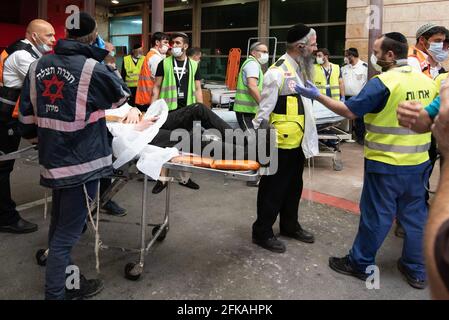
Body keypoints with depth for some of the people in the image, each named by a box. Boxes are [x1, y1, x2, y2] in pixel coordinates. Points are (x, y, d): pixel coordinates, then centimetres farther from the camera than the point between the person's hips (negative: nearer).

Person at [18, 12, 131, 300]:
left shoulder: (38, 66, 5)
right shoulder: (92, 69, -14)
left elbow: (27, 114, 9)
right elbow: (122, 95, 4)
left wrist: (37, 135, 26)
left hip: (53, 159, 7)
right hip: (82, 161, -7)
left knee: (59, 226, 20)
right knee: (67, 232, 3)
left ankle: (62, 279, 37)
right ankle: (57, 293, 16)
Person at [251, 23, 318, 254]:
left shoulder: (301, 70, 10)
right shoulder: (278, 72, -18)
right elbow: (264, 111, -19)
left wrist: (308, 135, 19)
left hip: (298, 142, 9)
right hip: (280, 143, -9)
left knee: (294, 186, 21)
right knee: (273, 189, 4)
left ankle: (290, 225, 38)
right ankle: (262, 232, 20)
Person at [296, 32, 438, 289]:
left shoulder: (382, 83, -18)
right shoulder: (427, 81, 5)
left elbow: (349, 111, -16)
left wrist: (317, 96, -8)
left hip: (386, 164, -6)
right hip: (419, 162, 7)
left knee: (376, 216, 6)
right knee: (416, 215, 15)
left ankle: (361, 264, 21)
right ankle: (418, 270, 27)